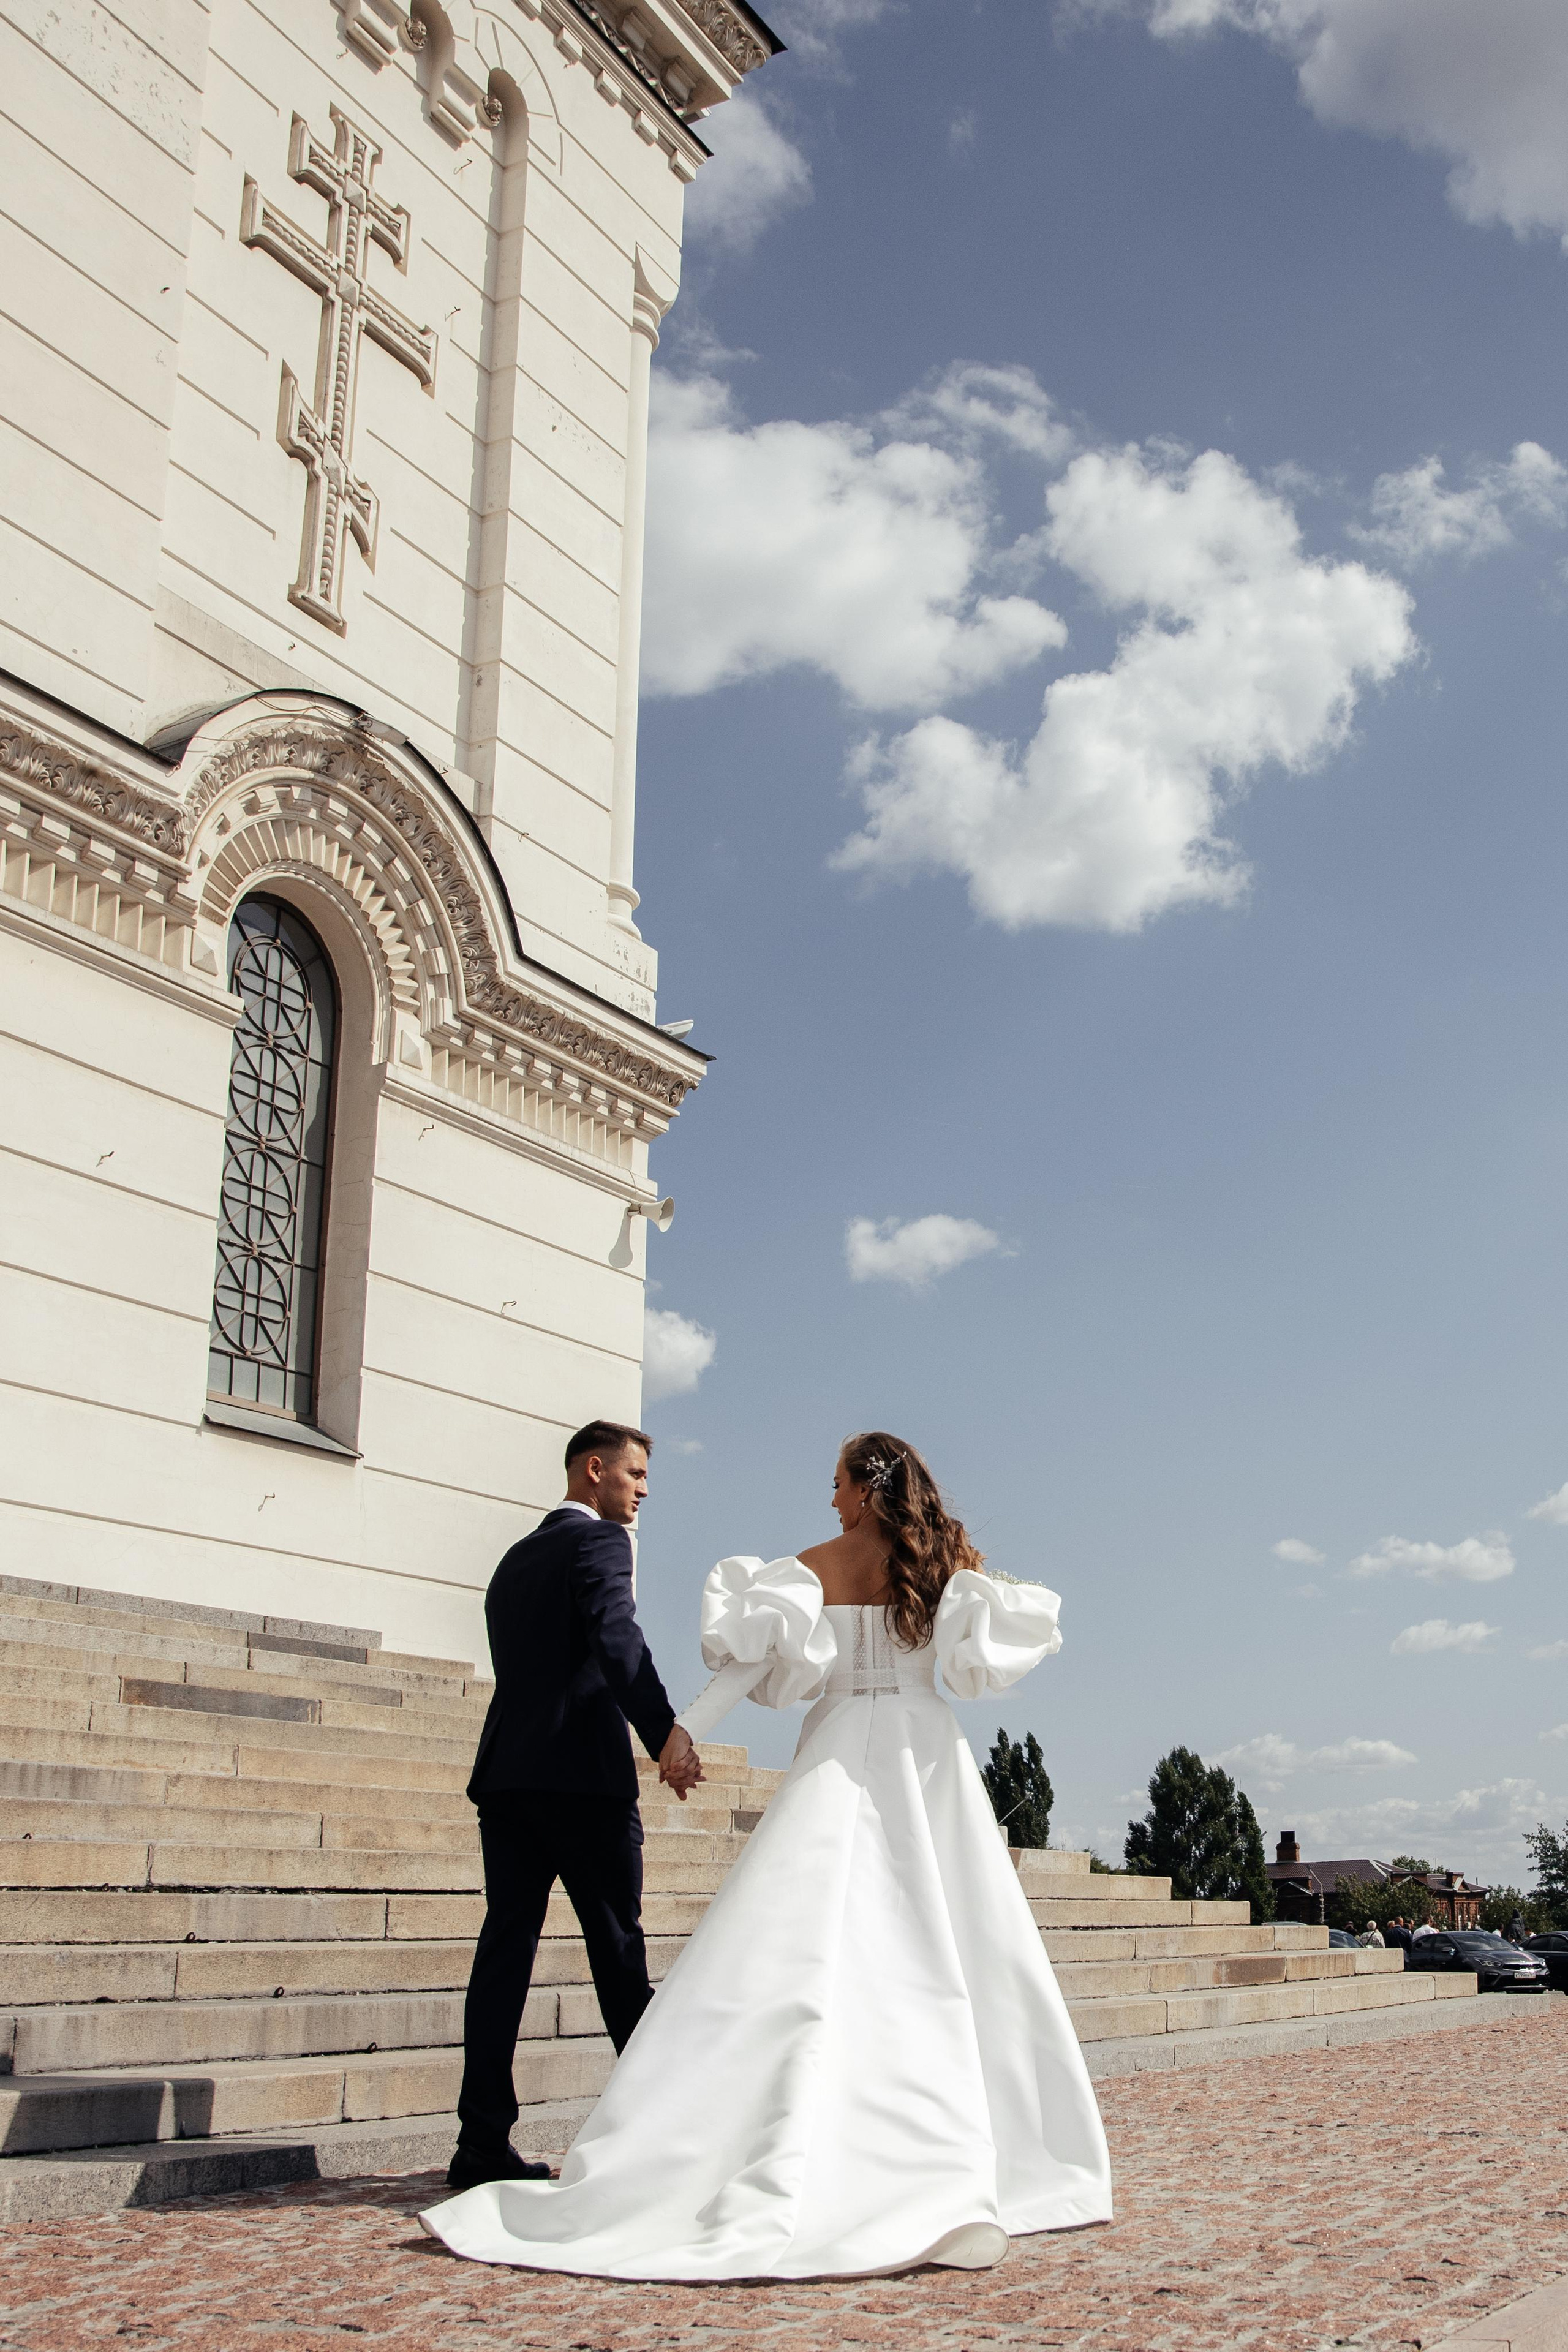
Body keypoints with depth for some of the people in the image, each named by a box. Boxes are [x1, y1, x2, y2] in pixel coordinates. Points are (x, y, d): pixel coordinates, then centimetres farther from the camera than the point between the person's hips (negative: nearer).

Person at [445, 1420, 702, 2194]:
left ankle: (483, 2141, -1)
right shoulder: (599, 1541, -3)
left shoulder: (516, 1559, 22)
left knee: (506, 1944, 2)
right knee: (617, 1949, 2)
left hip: (507, 1773, 7)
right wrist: (666, 1730, -34)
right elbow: (616, 1638, -21)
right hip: (583, 1773, -7)